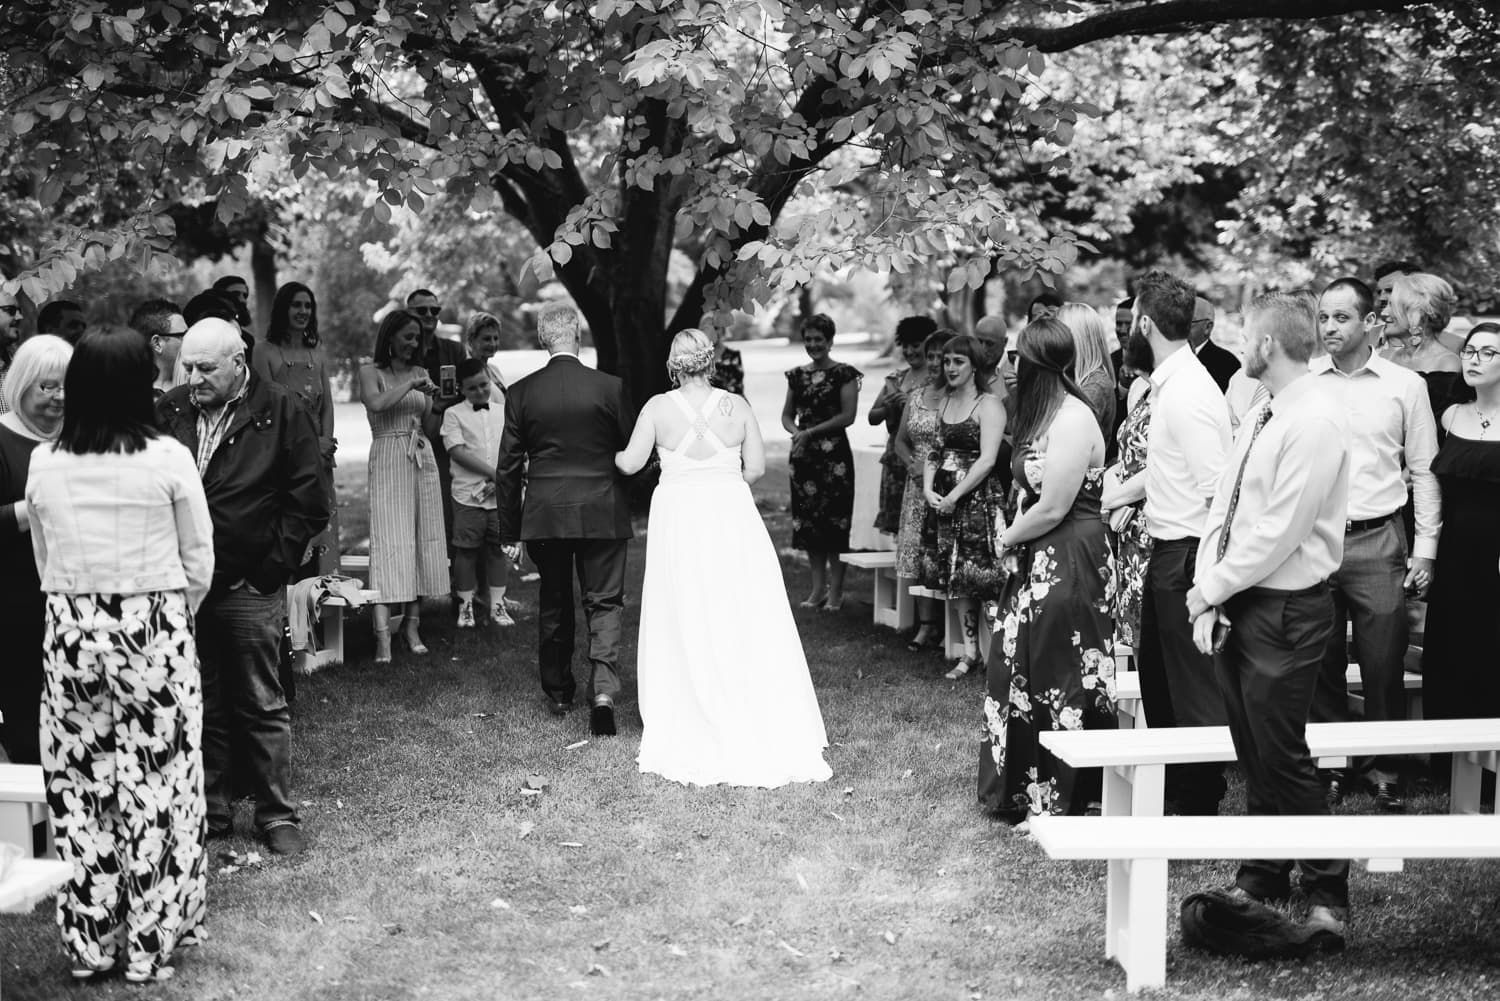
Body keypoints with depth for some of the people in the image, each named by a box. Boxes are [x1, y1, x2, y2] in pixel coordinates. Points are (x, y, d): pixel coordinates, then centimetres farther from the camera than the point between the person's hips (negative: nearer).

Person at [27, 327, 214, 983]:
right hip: (153, 626, -3)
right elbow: (199, 564, -3)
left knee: (79, 787, 11)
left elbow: (44, 563, 6)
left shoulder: (43, 464, -1)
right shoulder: (168, 459, -9)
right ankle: (153, 940, 13)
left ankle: (89, 943, 19)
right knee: (157, 785, 6)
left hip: (70, 631, 3)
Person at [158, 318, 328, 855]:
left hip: (249, 587, -3)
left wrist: (271, 564, -9)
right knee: (199, 706, 11)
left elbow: (309, 503, -5)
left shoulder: (281, 413, -5)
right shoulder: (168, 412, 5)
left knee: (261, 706, 3)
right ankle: (208, 811, 21)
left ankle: (277, 815, 13)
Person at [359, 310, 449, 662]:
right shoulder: (371, 372, 1)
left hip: (422, 460, 5)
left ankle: (412, 625, 9)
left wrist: (431, 400, -6)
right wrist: (409, 386, -17)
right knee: (390, 542, -11)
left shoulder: (419, 373, 14)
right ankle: (383, 634, -16)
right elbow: (376, 403, -20)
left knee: (422, 540, 3)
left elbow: (429, 427, 11)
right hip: (388, 460, -5)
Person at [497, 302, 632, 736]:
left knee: (554, 604, 18)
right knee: (604, 604, 4)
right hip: (603, 515, -2)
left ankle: (558, 692, 29)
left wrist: (510, 533, 7)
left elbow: (508, 468, 1)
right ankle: (603, 690, -14)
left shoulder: (521, 393, -3)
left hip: (544, 516, 2)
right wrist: (628, 506, 18)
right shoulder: (610, 387, -7)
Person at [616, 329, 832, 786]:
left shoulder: (658, 407, -4)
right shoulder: (736, 405, 0)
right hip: (732, 517, 1)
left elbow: (630, 464, -1)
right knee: (747, 626, 5)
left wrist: (610, 455, 21)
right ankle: (765, 734, 7)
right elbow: (757, 466, 2)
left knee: (685, 629, 7)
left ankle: (683, 736, 12)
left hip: (678, 520, 0)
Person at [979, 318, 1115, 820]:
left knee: (1055, 681, 2)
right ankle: (1026, 792, 27)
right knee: (1026, 673, 16)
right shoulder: (1046, 412, 10)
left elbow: (1053, 508, -21)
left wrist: (1009, 538, -7)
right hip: (1040, 563, 10)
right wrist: (1014, 535, -3)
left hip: (1066, 565, -10)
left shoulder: (1072, 419, -20)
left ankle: (1055, 802, 14)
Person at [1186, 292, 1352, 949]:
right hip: (1234, 605, 8)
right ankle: (1263, 877, 28)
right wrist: (1208, 600, -1)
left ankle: (1326, 893, 11)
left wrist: (1210, 589, -12)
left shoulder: (1315, 421, -17)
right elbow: (1223, 506, 10)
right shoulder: (1264, 416, 12)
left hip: (1284, 611, -8)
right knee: (1251, 753, 15)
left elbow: (1279, 533, -21)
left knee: (1282, 759, -3)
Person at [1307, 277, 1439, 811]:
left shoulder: (1405, 386, 3)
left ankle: (1383, 767, 16)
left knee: (1384, 663, 1)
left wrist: (1425, 548, 2)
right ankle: (1328, 766, 19)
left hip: (1377, 542, -1)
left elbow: (1424, 472, 7)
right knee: (1321, 663, 7)